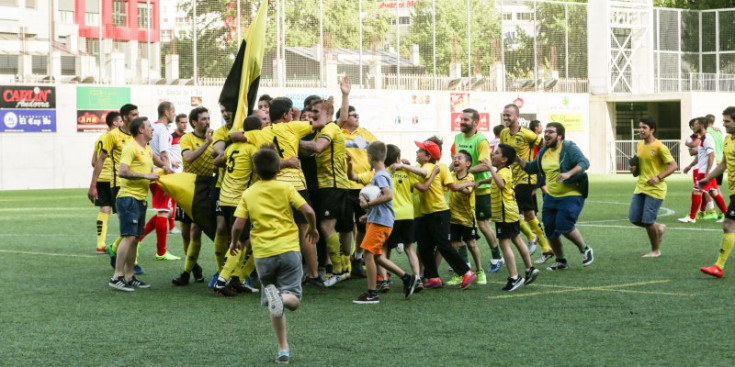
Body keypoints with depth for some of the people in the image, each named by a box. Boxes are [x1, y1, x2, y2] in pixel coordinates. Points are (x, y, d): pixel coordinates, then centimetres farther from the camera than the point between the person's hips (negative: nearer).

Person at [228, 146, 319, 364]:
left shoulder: (248, 194, 4)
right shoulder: (286, 188, 1)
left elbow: (238, 225, -4)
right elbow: (308, 211, -8)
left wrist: (234, 243, 16)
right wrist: (312, 228, 13)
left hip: (263, 254, 2)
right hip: (289, 249, -2)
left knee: (275, 308, 15)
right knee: (293, 300, 2)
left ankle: (283, 349, 4)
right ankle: (281, 296, -32)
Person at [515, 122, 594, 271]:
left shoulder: (569, 148, -12)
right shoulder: (543, 152, 10)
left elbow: (584, 162, -22)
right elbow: (532, 168, 21)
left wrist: (569, 173, -37)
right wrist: (518, 159, 6)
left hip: (571, 196, -7)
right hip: (551, 197, 8)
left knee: (565, 227, -18)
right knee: (550, 229, 6)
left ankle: (585, 250, 9)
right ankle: (560, 261, 24)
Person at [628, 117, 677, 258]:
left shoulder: (659, 147, -13)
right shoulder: (640, 145, 10)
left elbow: (673, 165, -13)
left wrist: (658, 177, -22)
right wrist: (634, 168, 3)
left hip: (655, 189, -7)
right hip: (640, 187, 7)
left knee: (647, 221, -7)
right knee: (634, 219, 3)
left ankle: (655, 250, 13)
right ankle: (659, 228, 29)